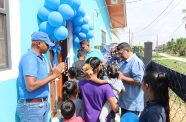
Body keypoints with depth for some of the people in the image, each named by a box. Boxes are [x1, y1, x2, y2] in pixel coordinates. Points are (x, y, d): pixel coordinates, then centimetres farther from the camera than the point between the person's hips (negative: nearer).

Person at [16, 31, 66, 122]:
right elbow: (31, 86, -26)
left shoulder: (41, 58, 8)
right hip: (32, 106, -8)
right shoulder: (29, 58, -18)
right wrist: (53, 75, -20)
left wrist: (55, 72, 0)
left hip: (43, 103, 8)